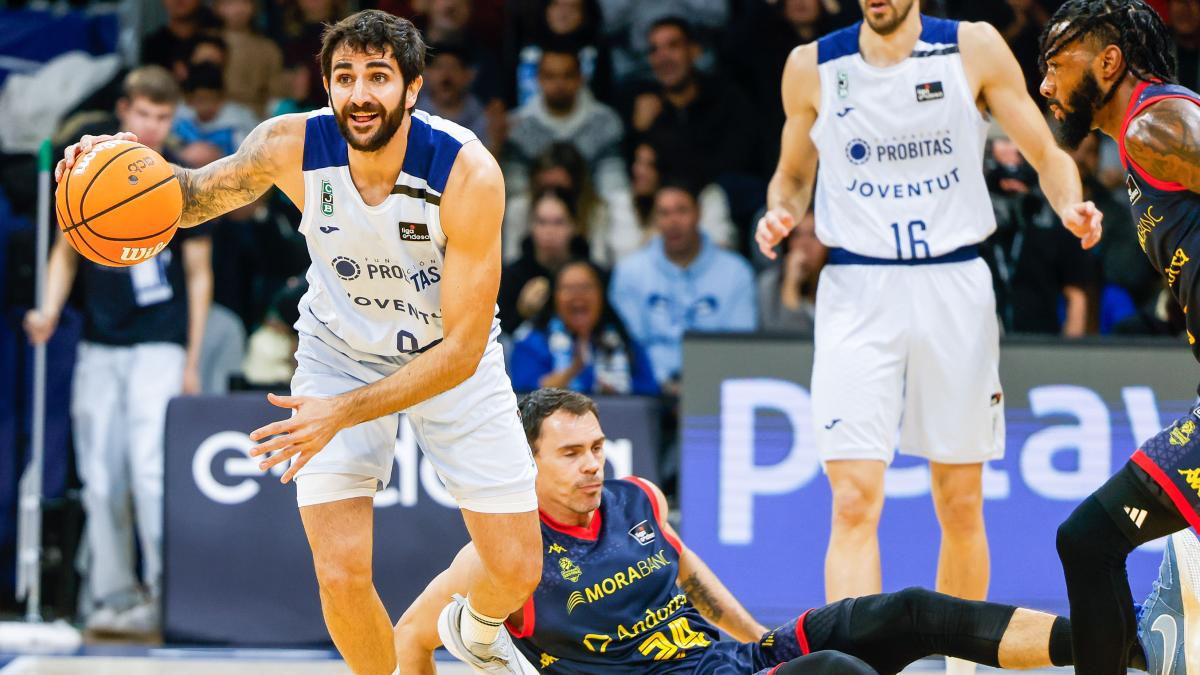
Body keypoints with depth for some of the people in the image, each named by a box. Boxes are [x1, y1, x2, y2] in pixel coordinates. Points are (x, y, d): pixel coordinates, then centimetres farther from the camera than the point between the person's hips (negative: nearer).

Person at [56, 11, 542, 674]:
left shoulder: (468, 171, -31)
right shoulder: (291, 146, -25)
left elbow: (463, 347, -29)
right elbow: (197, 195, -5)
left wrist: (344, 413, -37)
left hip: (449, 359, -1)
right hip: (340, 351, 1)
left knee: (517, 571, 1)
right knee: (341, 576, -15)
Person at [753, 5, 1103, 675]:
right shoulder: (813, 67, 3)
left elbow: (1046, 153, 3)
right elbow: (794, 173, 17)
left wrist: (1072, 206, -17)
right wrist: (781, 213, -5)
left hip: (955, 286, 1)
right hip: (857, 292, -1)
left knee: (961, 506, 8)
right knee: (855, 501, -14)